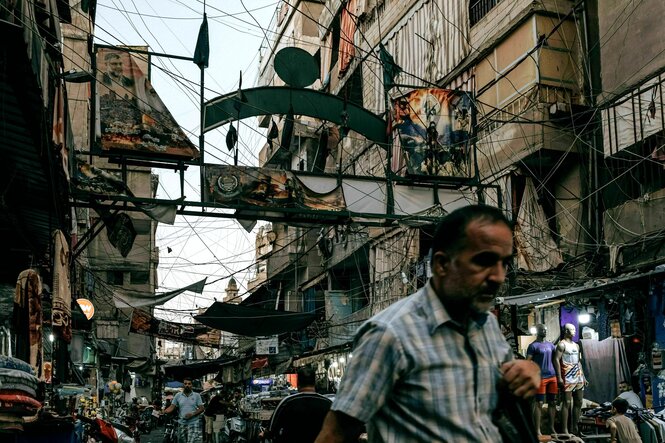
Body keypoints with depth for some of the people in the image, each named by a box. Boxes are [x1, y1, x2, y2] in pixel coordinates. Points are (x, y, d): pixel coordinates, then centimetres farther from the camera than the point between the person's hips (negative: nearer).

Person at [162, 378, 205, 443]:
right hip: (182, 424, 3)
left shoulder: (196, 395, 2)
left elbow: (202, 408, -1)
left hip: (193, 424, -3)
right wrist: (163, 412, -18)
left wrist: (192, 414, -16)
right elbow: (172, 407, 2)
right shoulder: (178, 395, 7)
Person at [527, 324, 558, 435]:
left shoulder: (550, 345, 15)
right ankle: (537, 430, -3)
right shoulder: (533, 346, -3)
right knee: (539, 403, -4)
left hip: (552, 376, 6)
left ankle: (551, 427, 17)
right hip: (540, 378, -6)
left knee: (552, 402, 8)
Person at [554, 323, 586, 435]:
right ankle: (564, 430, -8)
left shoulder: (576, 345, 19)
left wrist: (583, 376, 18)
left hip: (579, 378, 8)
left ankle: (575, 428, 16)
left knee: (578, 403, 8)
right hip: (568, 378, -8)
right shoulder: (562, 344, -6)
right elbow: (556, 360, -13)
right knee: (567, 403, -9)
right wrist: (559, 378, -19)